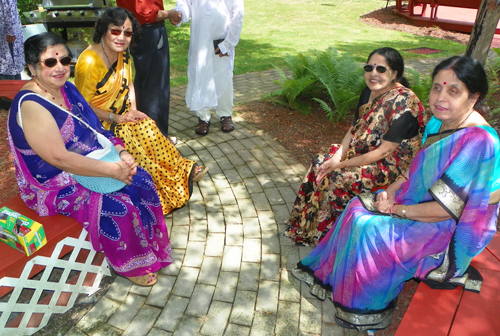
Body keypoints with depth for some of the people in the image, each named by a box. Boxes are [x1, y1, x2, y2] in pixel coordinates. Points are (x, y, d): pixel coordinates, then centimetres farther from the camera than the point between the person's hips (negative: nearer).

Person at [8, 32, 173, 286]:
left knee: (140, 180, -4)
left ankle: (148, 244, 14)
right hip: (53, 185, -8)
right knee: (118, 206, -23)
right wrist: (113, 170, -26)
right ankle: (130, 264, 4)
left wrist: (121, 154, -9)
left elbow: (95, 128, 8)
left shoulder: (66, 89, 3)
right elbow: (59, 158, -28)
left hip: (88, 165, 8)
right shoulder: (31, 106, -23)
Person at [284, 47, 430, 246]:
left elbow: (384, 151, -25)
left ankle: (320, 237, -3)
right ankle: (304, 228, 6)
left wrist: (342, 164, -21)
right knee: (320, 163, -5)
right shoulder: (369, 92, 2)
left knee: (339, 178, -25)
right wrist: (338, 156, -11)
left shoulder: (403, 103, -24)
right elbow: (354, 129, 6)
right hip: (362, 153, 8)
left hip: (391, 164, -8)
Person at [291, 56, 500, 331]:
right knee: (358, 208, -2)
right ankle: (326, 274, 16)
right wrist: (392, 190, -5)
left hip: (448, 229, -8)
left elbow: (446, 209, -28)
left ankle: (368, 309, 8)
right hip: (419, 200, 8)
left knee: (367, 229, -16)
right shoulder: (440, 122, -2)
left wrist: (398, 210, -17)